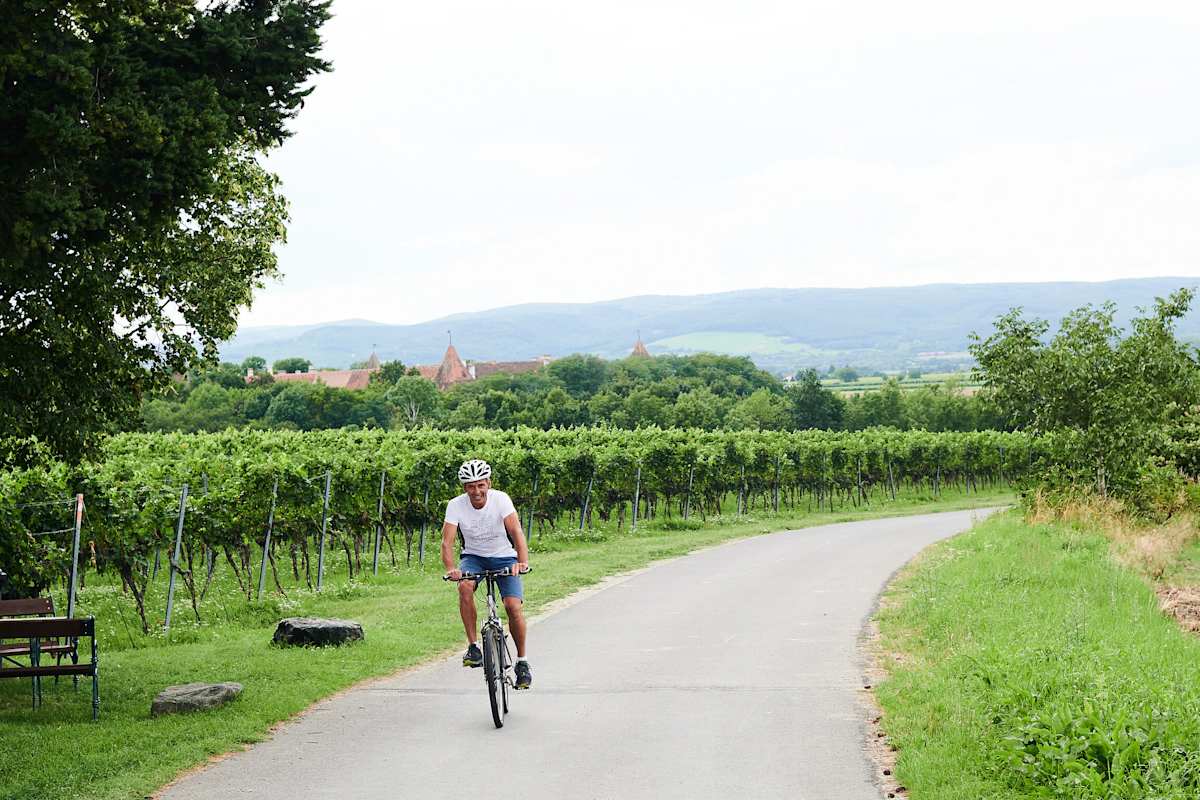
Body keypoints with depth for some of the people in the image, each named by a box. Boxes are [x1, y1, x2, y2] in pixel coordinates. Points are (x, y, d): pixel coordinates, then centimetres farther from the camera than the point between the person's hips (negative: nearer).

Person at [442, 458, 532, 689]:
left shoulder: (501, 499, -21)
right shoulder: (456, 506, -17)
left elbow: (516, 532, -30)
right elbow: (447, 541, -24)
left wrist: (523, 561, -47)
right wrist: (450, 569, -43)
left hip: (504, 557, -1)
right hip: (474, 557, 1)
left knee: (513, 605, -18)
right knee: (465, 586, -31)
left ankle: (522, 661, 1)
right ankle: (473, 647, -21)